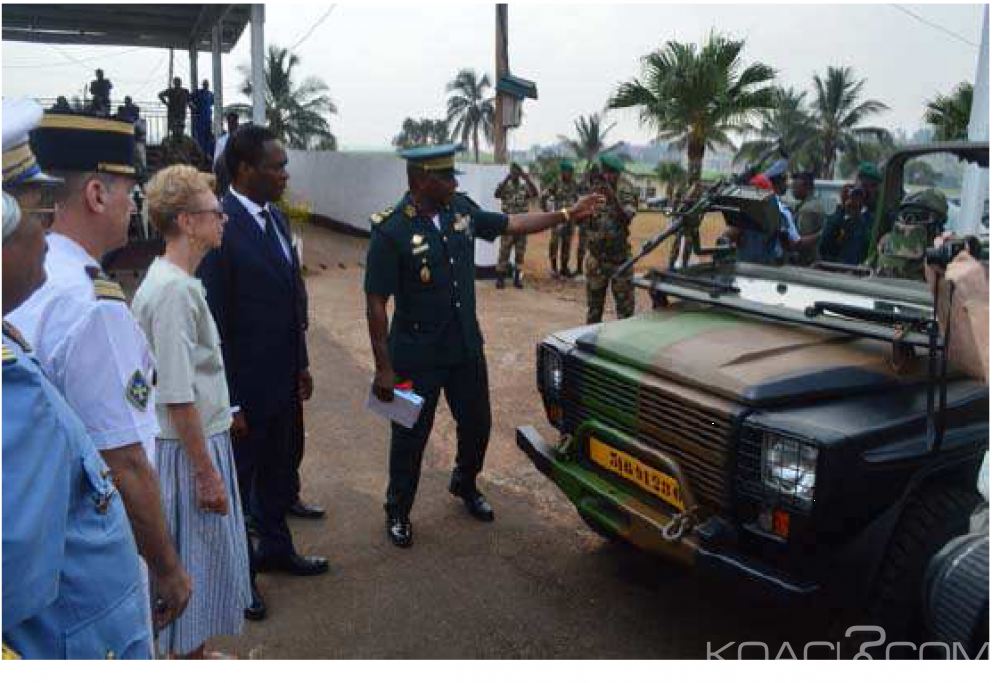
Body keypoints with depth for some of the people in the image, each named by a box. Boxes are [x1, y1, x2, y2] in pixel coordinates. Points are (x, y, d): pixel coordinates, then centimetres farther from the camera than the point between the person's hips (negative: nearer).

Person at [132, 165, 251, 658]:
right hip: (190, 450, -10)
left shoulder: (175, 281, 8)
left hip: (204, 437, 10)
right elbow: (177, 396, -24)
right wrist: (206, 472, -19)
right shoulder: (172, 289, -21)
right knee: (195, 562, 5)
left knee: (208, 558, 20)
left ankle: (194, 654, 36)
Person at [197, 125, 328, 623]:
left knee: (277, 473, 24)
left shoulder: (276, 218, 5)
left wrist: (301, 364, 14)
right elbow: (212, 324, -21)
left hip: (282, 379, 8)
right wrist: (228, 403, -18)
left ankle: (275, 548, 45)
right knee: (236, 482, 13)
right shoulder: (218, 228, -22)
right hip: (243, 386, -8)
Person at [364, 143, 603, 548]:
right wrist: (383, 368, -18)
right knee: (411, 437, 9)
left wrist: (568, 215, 13)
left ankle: (465, 486, 48)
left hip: (467, 347, 6)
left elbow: (511, 225, 14)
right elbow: (376, 303, -18)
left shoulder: (461, 209, -2)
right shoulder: (391, 231, -19)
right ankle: (398, 512, 31)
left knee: (477, 424, 20)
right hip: (417, 356, -6)